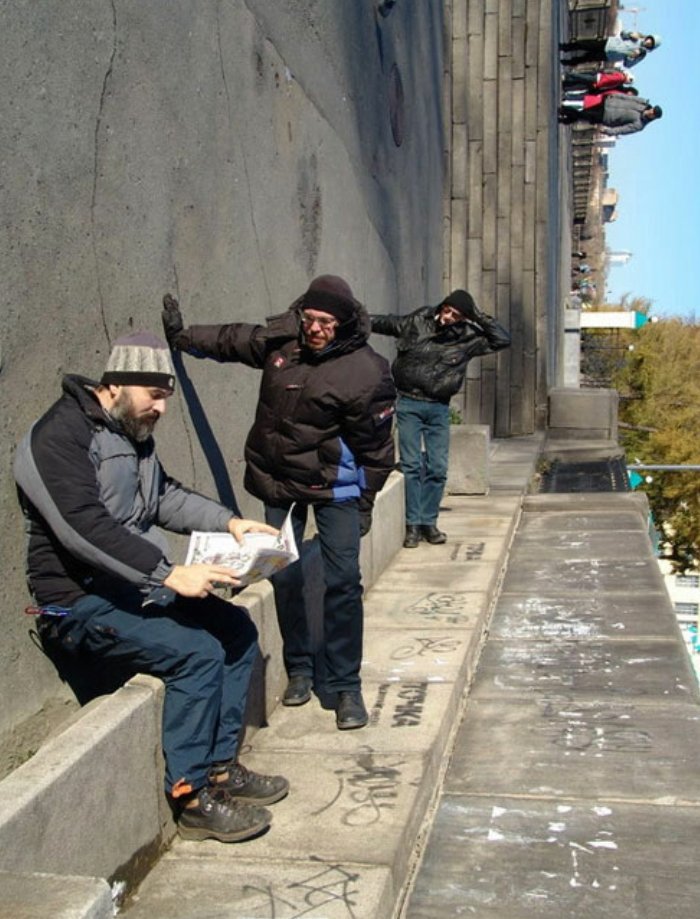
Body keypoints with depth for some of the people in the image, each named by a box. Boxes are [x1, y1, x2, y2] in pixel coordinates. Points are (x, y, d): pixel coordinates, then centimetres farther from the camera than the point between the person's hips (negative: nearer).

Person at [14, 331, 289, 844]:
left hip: (138, 587, 9)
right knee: (196, 652, -23)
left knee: (236, 629, 1)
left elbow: (165, 497, 19)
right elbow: (85, 528, -29)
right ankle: (193, 798, -10)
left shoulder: (134, 432, 11)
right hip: (82, 604, -9)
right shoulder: (60, 437, -18)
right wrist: (169, 574, -35)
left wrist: (227, 521, 2)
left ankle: (220, 764, 9)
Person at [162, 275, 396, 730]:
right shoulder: (280, 339, -5)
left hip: (334, 486, -4)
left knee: (343, 583, -7)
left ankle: (346, 686, 6)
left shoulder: (366, 372, -18)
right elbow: (232, 340, 17)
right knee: (284, 578, 6)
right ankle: (299, 669, 25)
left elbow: (375, 448, -9)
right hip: (279, 479, 4)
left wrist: (364, 504, -4)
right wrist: (183, 336, 21)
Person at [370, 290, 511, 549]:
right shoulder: (417, 322, -1)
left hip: (439, 408, 2)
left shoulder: (467, 338, 1)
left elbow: (502, 340, 1)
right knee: (412, 465, -4)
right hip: (409, 404, -2)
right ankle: (413, 524, 3)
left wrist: (480, 317, -6)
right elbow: (384, 323, 13)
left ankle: (429, 522, 16)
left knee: (437, 468, 2)